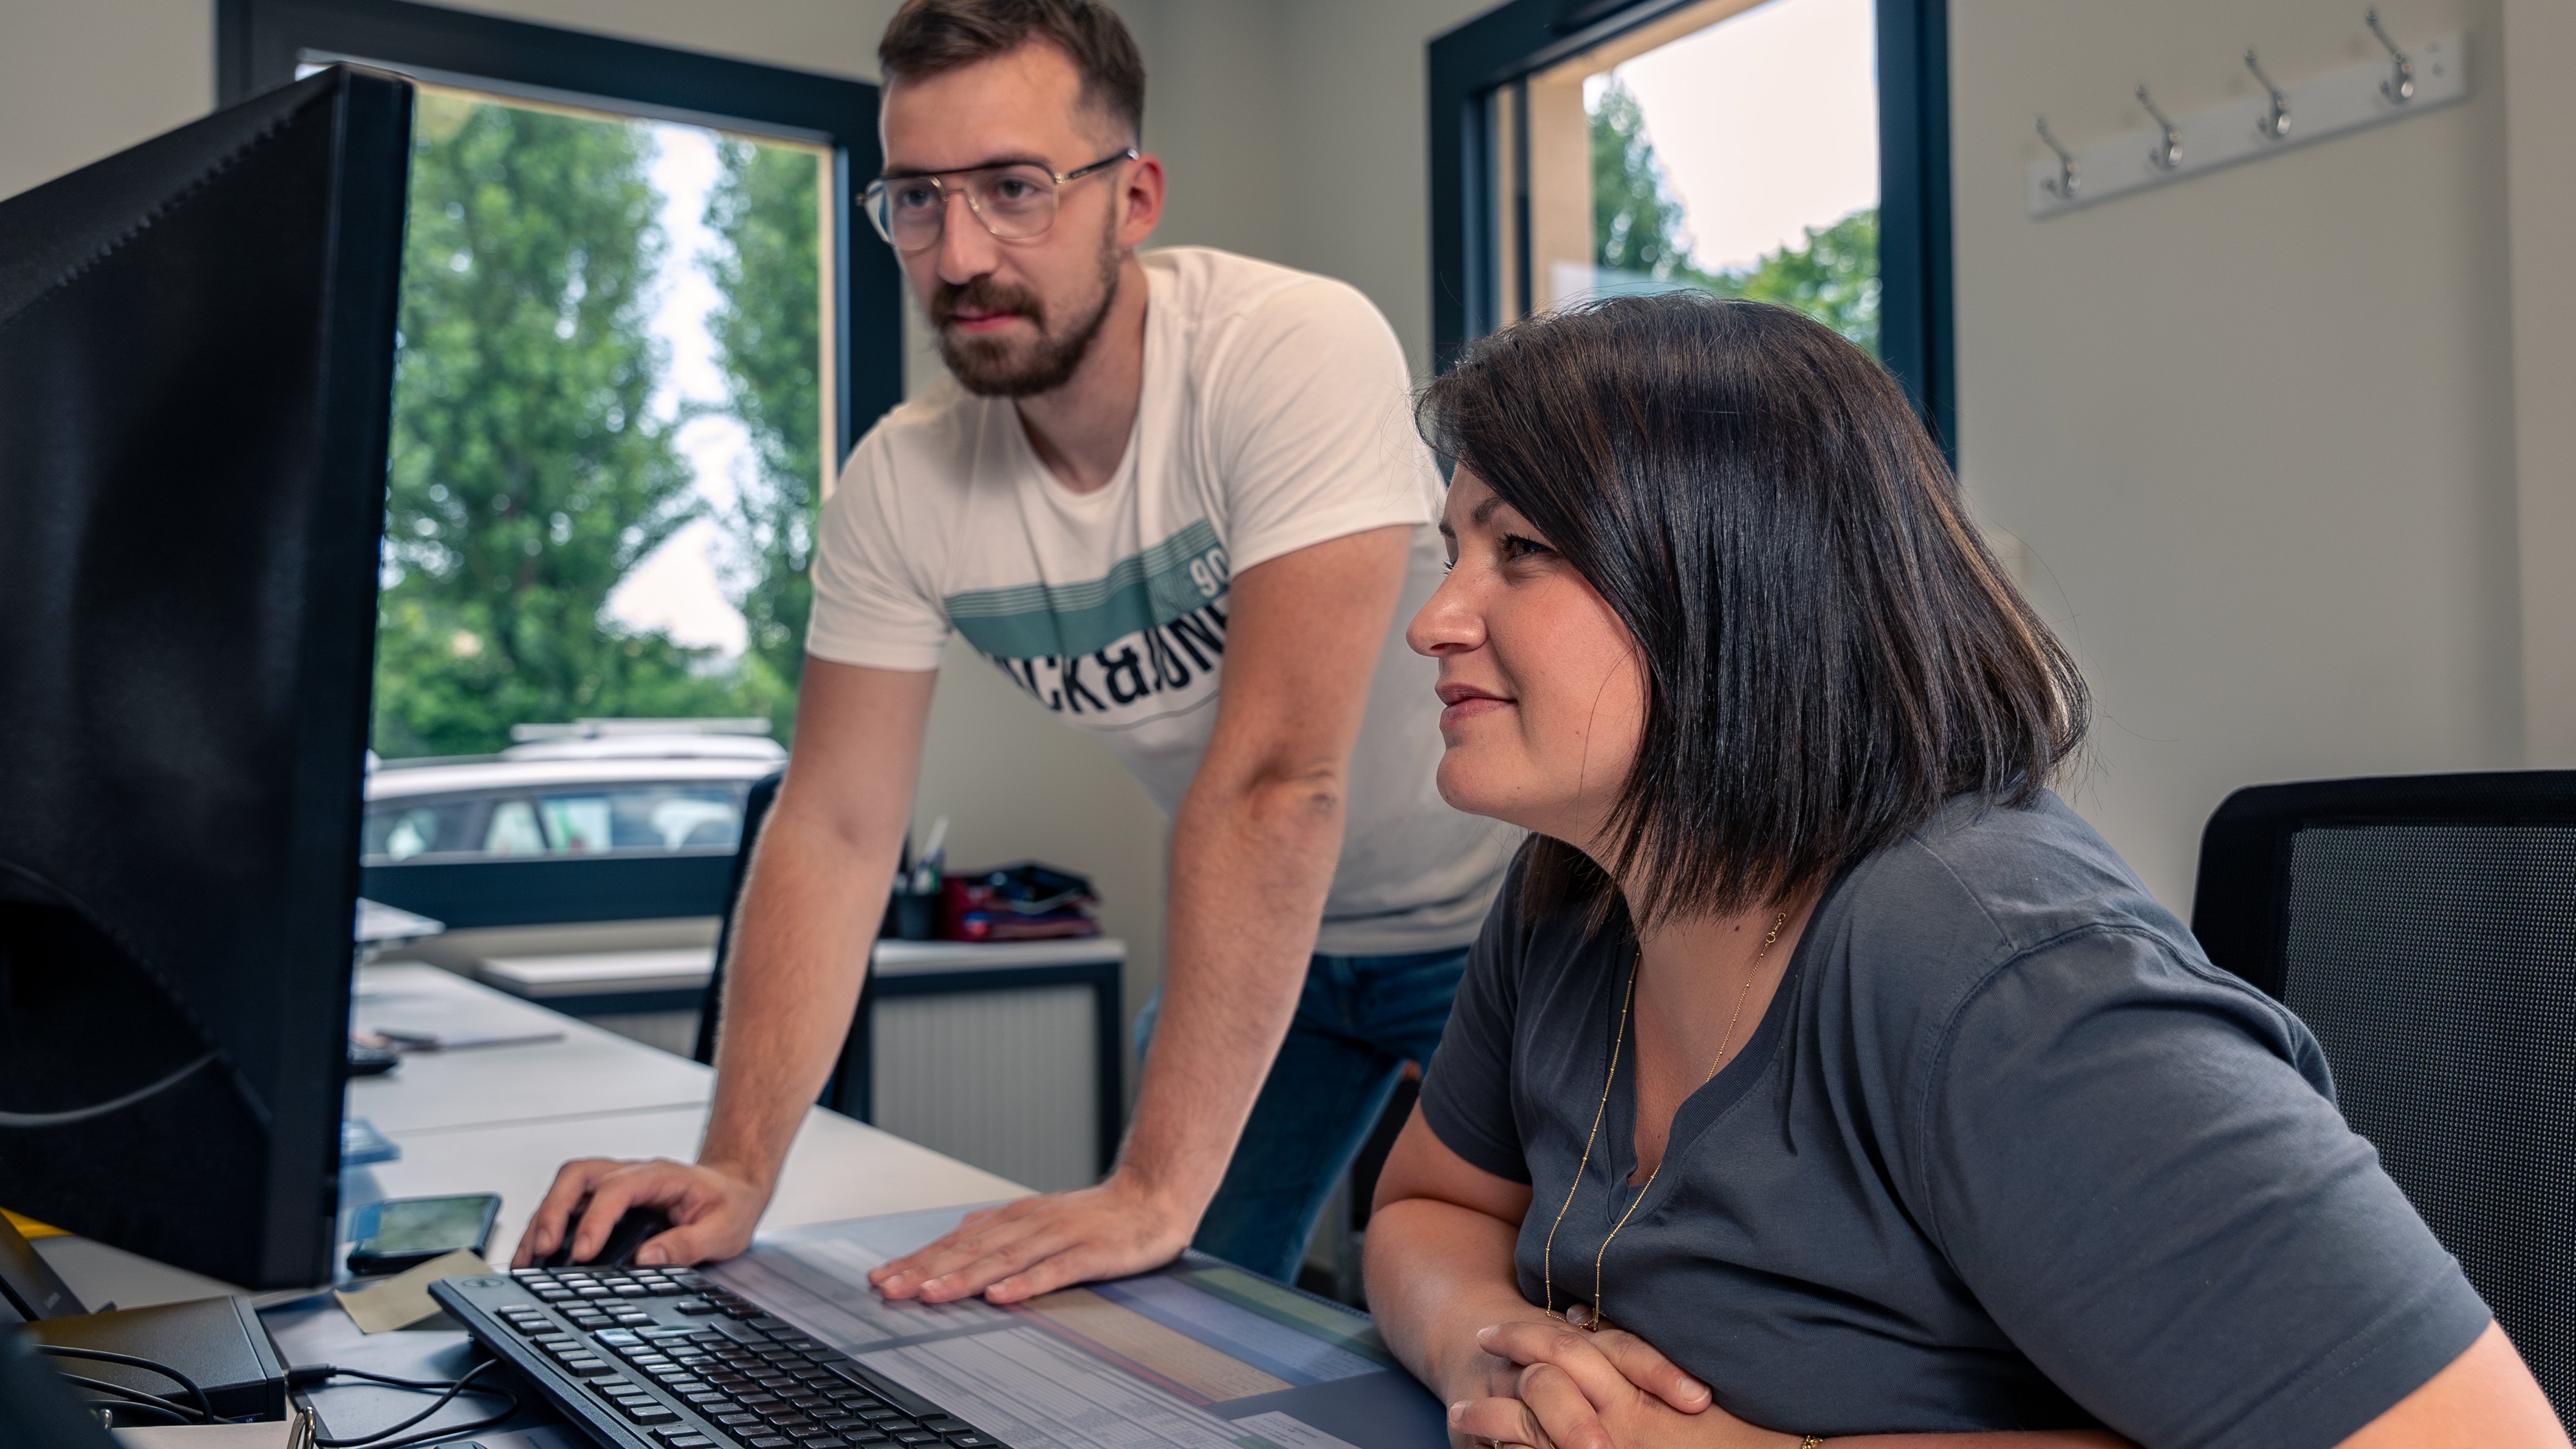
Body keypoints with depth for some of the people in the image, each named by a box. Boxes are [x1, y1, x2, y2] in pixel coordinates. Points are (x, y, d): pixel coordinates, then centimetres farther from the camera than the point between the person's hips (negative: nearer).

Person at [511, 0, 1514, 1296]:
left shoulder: (1300, 352, -31)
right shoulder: (899, 485, -15)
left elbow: (1277, 782, -37)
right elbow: (835, 827, -12)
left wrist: (1155, 1187, -37)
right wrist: (737, 1170, -22)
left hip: (1484, 913, -3)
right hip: (1265, 935, 4)